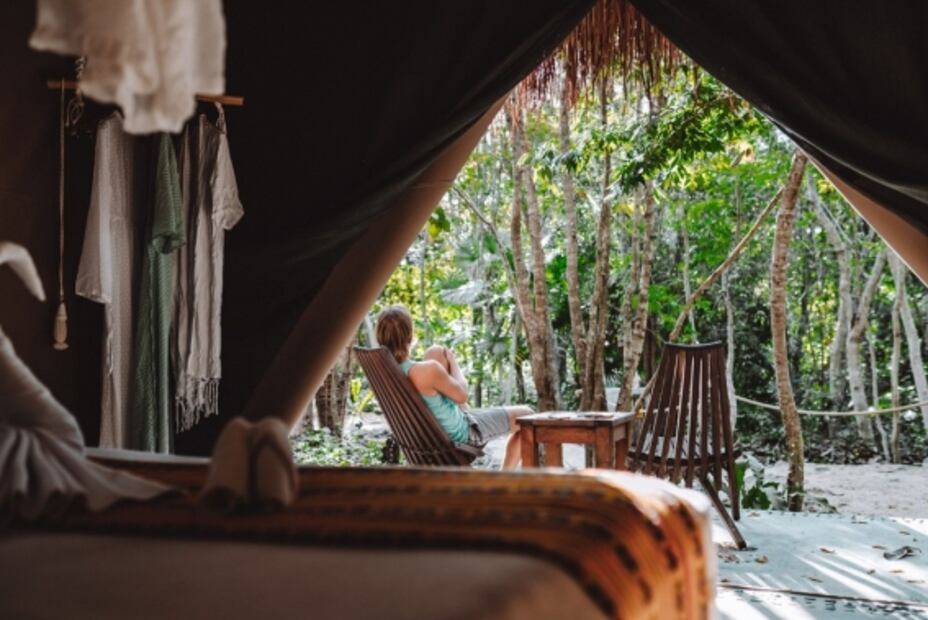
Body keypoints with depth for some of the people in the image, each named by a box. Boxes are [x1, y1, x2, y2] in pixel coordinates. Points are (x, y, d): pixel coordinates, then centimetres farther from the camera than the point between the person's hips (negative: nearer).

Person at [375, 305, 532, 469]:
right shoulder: (428, 370, -38)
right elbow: (461, 395, -19)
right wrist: (454, 362, -5)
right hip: (462, 433, -7)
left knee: (435, 351, 10)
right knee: (526, 415, 12)